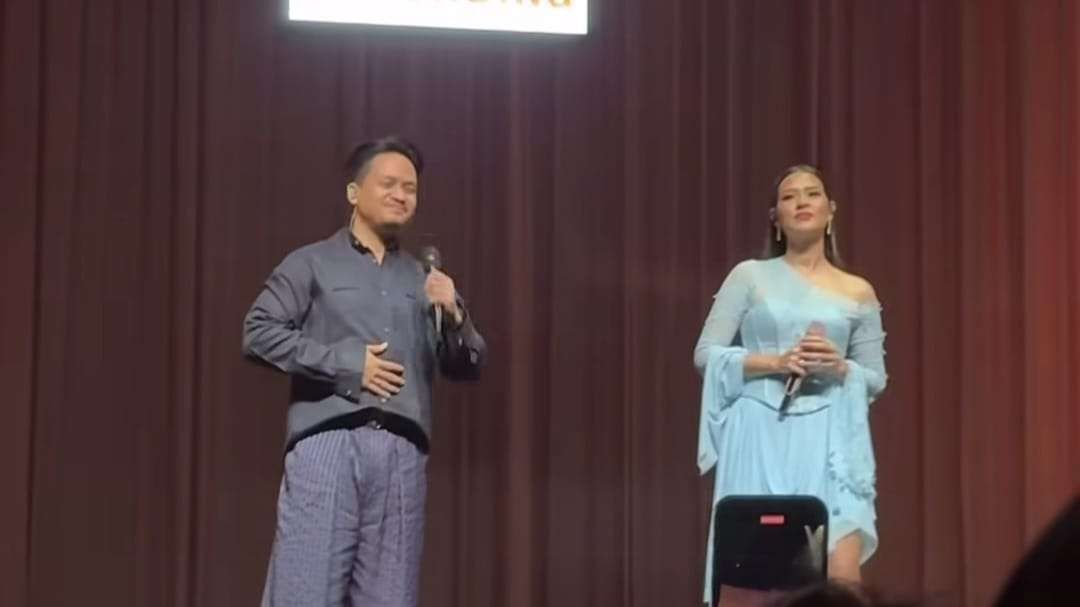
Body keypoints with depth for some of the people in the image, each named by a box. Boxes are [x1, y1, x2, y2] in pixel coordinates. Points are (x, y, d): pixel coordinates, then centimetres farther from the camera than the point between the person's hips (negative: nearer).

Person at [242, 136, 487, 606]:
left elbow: (467, 368, 17)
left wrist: (454, 315, -3)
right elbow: (259, 332, -2)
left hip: (402, 453, 4)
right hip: (328, 443, -4)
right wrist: (345, 363, -8)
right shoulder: (312, 263, 9)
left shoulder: (422, 280, 20)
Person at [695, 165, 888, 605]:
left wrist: (840, 368, -8)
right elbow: (706, 354, 2)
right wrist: (773, 362, -12)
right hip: (760, 439, -1)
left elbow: (875, 379, 14)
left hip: (826, 442, 1)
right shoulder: (749, 276, 6)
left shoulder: (857, 293, 11)